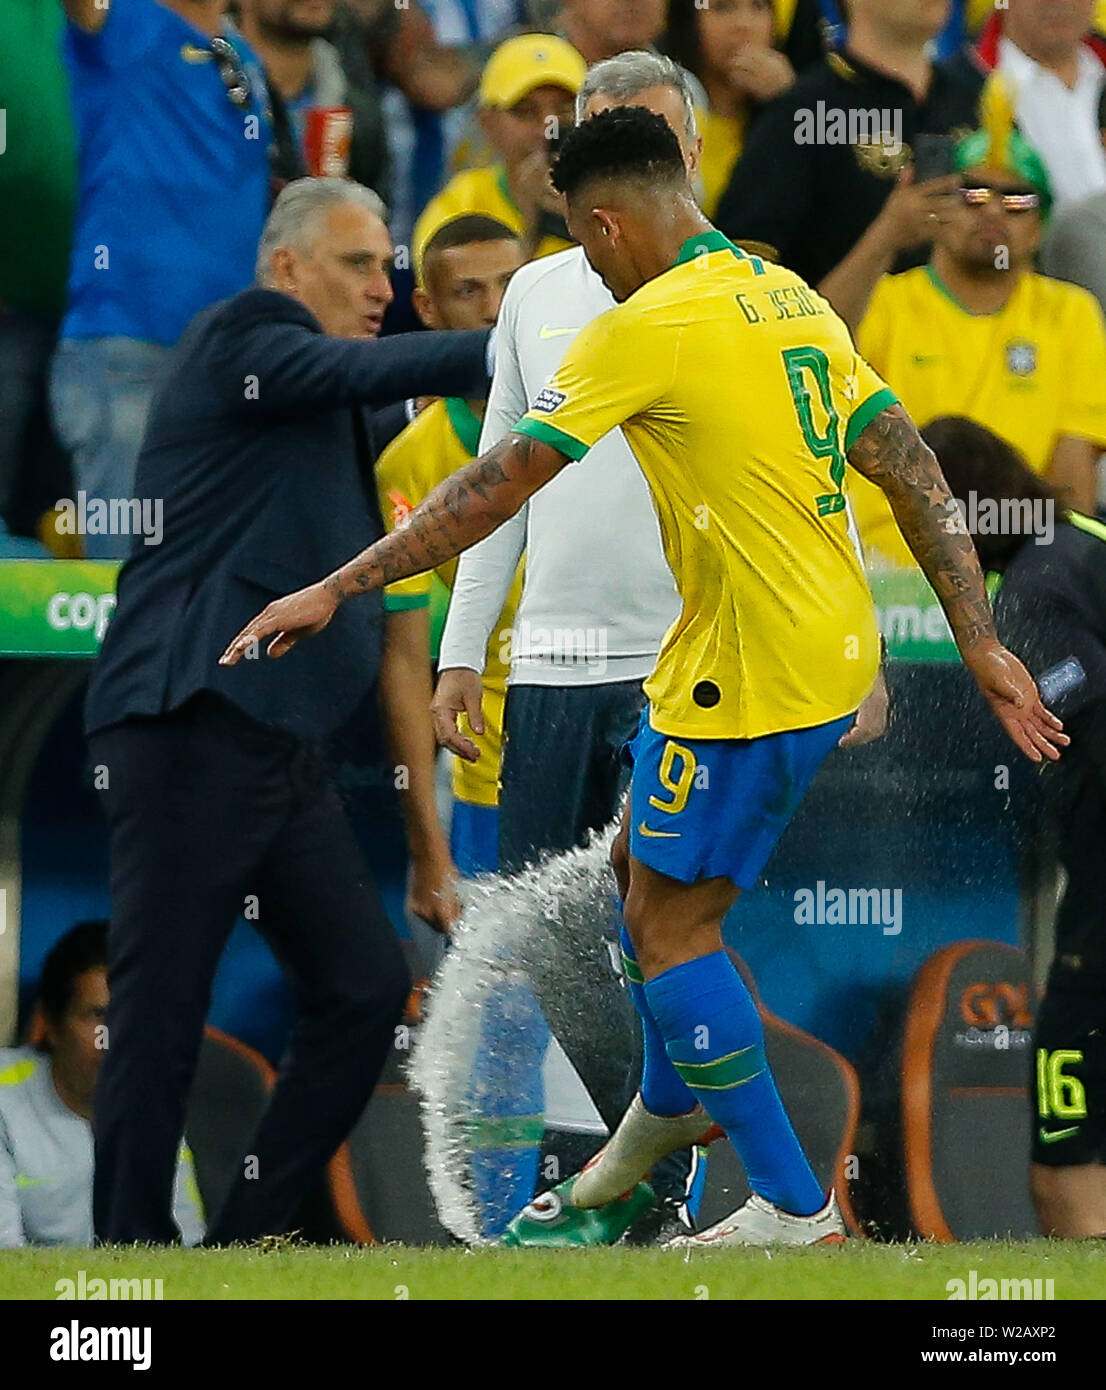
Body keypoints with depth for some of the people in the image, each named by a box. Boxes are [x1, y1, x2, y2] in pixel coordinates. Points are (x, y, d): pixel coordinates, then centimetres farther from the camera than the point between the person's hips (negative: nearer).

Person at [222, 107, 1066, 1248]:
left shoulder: (645, 328, -15)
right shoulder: (794, 300, 10)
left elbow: (497, 486, -16)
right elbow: (913, 474, 10)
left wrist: (336, 591, -11)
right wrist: (981, 644, 13)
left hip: (752, 677, -9)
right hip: (836, 650, 9)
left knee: (667, 929, 0)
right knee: (641, 864, 23)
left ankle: (793, 1207, 2)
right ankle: (670, 1103, 43)